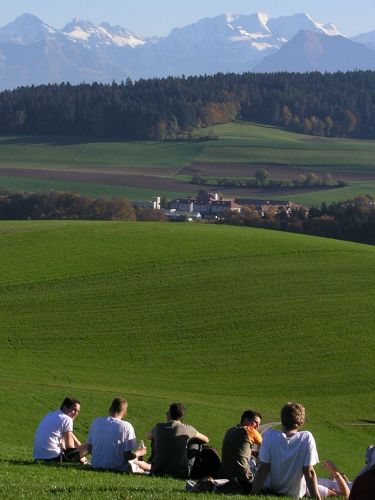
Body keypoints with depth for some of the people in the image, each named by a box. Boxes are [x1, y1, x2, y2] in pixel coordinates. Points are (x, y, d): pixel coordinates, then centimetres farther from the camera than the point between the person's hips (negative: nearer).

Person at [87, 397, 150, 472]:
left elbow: (90, 448, 7)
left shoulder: (96, 422, -2)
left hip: (96, 466, 5)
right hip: (117, 468, -5)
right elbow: (129, 455, -17)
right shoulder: (126, 427, -16)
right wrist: (139, 453, 5)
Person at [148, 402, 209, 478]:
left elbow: (149, 436, 27)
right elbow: (206, 440, 12)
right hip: (181, 473, -3)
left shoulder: (158, 427, 1)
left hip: (157, 471, 3)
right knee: (195, 443, 17)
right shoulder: (187, 429, -6)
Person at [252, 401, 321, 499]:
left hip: (270, 491, 0)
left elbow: (263, 469, -15)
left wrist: (254, 494, -11)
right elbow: (309, 472, -17)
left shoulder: (269, 435, -15)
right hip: (297, 494, 0)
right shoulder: (307, 438, -16)